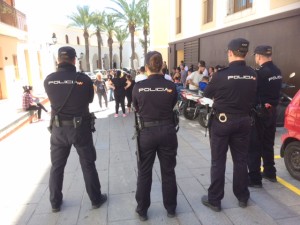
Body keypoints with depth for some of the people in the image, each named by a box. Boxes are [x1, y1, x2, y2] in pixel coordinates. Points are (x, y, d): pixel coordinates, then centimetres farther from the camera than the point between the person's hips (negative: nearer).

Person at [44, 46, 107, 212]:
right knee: (88, 164, 11)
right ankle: (96, 199, 24)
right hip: (80, 127, -2)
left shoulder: (49, 80, -6)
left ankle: (55, 202, 30)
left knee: (56, 166, 17)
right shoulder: (84, 79, -13)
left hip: (58, 128, 3)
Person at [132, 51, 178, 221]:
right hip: (168, 131, 1)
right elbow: (172, 107, 7)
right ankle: (171, 208, 31)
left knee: (144, 173, 15)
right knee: (168, 171, 16)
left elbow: (137, 109, 6)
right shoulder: (171, 86, -6)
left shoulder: (138, 87, -8)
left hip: (147, 132, -1)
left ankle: (142, 210, 28)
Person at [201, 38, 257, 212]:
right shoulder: (253, 75, -3)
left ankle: (214, 200, 15)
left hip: (222, 120, -4)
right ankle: (243, 197, 29)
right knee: (241, 160, 15)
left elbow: (207, 94, -1)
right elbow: (253, 98, 9)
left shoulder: (222, 74, -15)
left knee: (218, 161, 5)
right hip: (244, 121, 4)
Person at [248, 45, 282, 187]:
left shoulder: (260, 73, -19)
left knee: (254, 146, 0)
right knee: (268, 144, 19)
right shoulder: (277, 72, 7)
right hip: (272, 111, 8)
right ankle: (270, 173, 31)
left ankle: (255, 178, 6)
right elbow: (274, 91, 13)